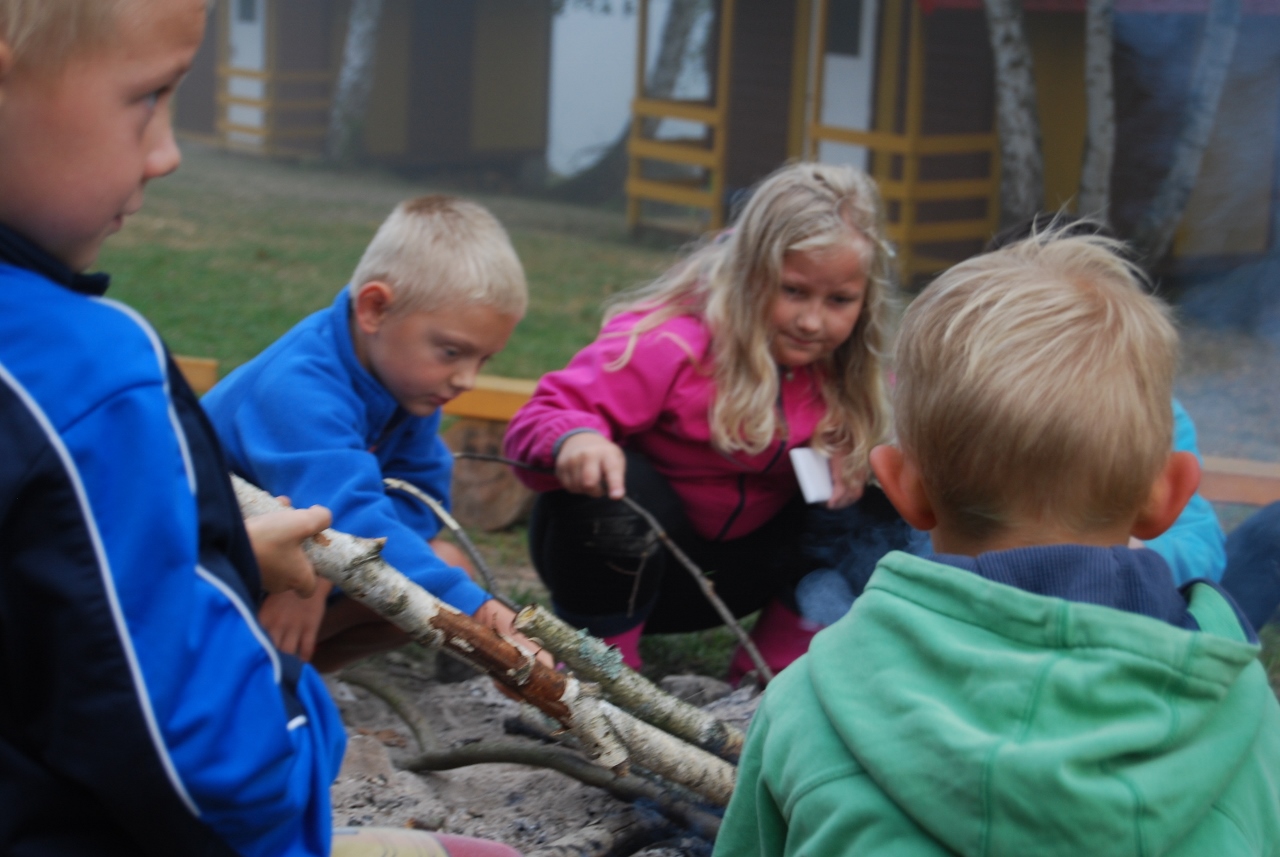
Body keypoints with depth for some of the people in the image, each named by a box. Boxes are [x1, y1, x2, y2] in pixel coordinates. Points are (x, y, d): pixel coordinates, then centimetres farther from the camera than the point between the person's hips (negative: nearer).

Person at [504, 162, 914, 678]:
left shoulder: (841, 365, -7)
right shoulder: (668, 344, -26)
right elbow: (538, 421, -29)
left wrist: (853, 454, -16)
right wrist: (573, 440, -55)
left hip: (735, 569, 5)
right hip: (631, 557, -5)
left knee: (882, 496, -12)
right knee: (602, 491, -38)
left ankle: (772, 671, 1)